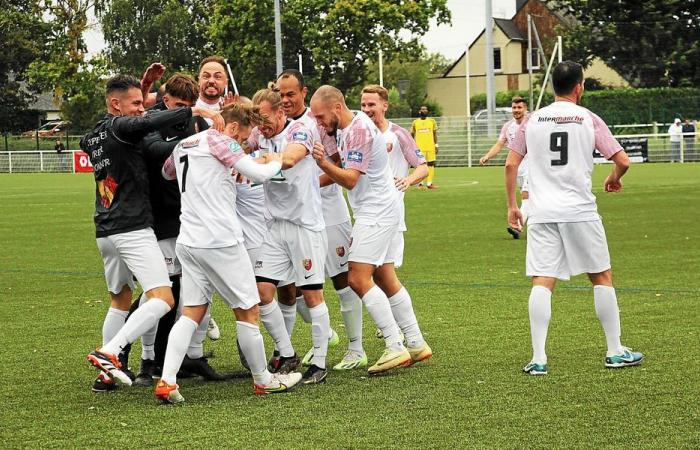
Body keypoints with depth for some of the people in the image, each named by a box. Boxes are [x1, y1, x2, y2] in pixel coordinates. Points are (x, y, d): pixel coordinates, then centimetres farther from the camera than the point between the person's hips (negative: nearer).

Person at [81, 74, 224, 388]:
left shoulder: (93, 137, 16)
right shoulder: (118, 127, -8)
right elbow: (148, 123, -27)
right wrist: (196, 111, -30)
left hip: (105, 231, 9)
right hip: (133, 229, -9)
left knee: (119, 301, 22)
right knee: (163, 299, -15)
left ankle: (107, 372, 21)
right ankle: (108, 352, -26)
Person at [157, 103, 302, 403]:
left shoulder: (183, 144, 16)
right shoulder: (219, 140, -8)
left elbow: (166, 173, 37)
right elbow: (259, 174, -16)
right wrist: (276, 162, 7)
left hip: (188, 242, 7)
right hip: (220, 242, -7)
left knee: (191, 313, 6)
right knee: (248, 311, 6)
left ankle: (166, 381, -8)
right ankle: (262, 380, 17)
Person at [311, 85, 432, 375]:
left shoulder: (359, 131, -19)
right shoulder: (345, 128, 11)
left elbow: (350, 179, -24)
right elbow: (341, 174, 19)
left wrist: (324, 164, -39)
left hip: (377, 213, -10)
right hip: (373, 212, 10)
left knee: (358, 278, -16)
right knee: (385, 279, 12)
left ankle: (395, 348, -18)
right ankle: (416, 344, 16)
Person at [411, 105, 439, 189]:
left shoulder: (432, 121, 9)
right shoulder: (415, 122, 7)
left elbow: (435, 134, 11)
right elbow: (412, 135, 12)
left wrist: (436, 145, 4)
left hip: (430, 146, 1)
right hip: (419, 147, -1)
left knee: (431, 163, -1)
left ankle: (429, 183, 3)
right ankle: (420, 183, 1)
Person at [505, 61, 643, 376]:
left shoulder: (532, 120, 7)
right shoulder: (588, 119, 1)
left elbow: (510, 164, 5)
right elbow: (622, 161, -3)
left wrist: (511, 206, 14)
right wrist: (614, 179, 19)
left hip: (542, 214, 2)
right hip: (579, 211, -2)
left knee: (542, 283, -1)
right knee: (601, 277, 12)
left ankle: (538, 359, -9)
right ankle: (615, 352, 16)